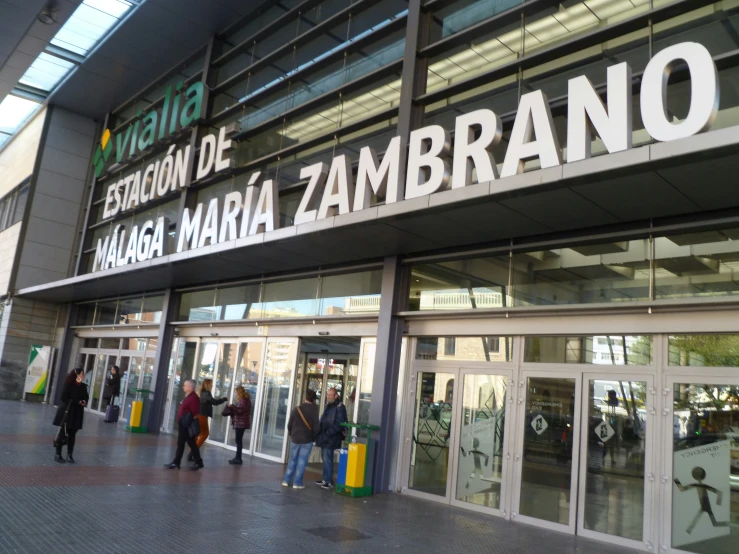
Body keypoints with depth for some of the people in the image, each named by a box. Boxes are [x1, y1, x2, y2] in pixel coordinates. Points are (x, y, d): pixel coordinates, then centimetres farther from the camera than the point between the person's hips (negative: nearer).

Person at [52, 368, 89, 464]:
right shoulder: (68, 384, -11)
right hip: (66, 411, -5)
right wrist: (77, 402, -19)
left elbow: (86, 397, 12)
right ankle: (58, 455, 11)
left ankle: (69, 455, 14)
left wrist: (84, 402, -11)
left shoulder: (83, 386, 6)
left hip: (77, 413, 5)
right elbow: (64, 397, -16)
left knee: (72, 434, 8)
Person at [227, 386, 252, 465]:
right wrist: (232, 407, 8)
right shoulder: (242, 400, 20)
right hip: (239, 423, 11)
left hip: (241, 423, -11)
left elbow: (240, 410, -24)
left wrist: (232, 406, -15)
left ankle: (238, 459, -9)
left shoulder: (244, 400, -14)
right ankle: (237, 458, 17)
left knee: (239, 440, -10)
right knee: (238, 440, 12)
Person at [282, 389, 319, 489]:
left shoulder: (296, 409, -5)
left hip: (295, 439, 3)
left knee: (292, 460, 14)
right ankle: (297, 483, 5)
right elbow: (316, 427, -12)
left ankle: (286, 480, 15)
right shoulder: (313, 411, -12)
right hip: (307, 440, -3)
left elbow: (289, 425, 0)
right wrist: (313, 437, 5)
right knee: (302, 462, 4)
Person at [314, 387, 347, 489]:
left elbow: (339, 424, -18)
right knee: (324, 458, 14)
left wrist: (328, 433, -20)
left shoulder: (340, 407, -13)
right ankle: (325, 479, 23)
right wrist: (320, 432, 12)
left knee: (327, 459, -8)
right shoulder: (328, 405, 15)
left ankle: (329, 481, -1)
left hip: (331, 438, -9)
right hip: (324, 437, 9)